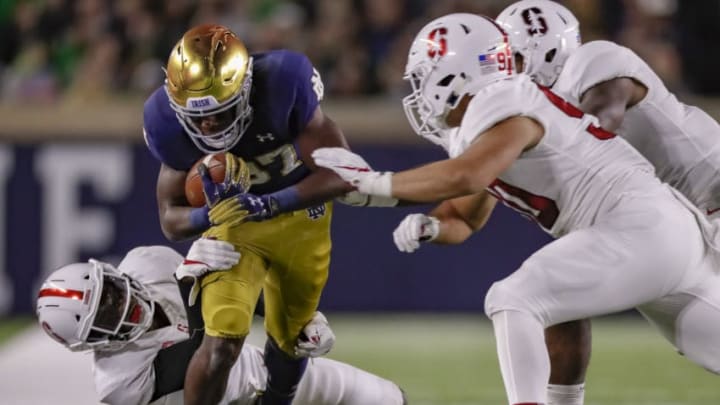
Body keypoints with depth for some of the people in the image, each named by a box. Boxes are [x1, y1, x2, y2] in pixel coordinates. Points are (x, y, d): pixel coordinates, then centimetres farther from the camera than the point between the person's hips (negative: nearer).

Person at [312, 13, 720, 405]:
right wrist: (427, 226, 1)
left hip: (641, 231, -10)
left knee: (513, 302, -14)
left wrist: (372, 182, -21)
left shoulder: (504, 106, -11)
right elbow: (463, 220, 24)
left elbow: (464, 177, -29)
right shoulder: (480, 123, 18)